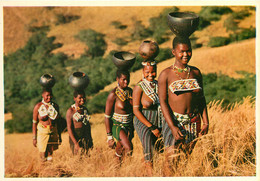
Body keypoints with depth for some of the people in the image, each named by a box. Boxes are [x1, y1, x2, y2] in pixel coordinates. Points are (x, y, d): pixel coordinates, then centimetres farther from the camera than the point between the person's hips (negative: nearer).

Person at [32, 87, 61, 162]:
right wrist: (34, 138, -5)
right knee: (43, 158, -4)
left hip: (53, 132, 3)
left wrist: (59, 135, 14)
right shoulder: (38, 106, -4)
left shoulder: (55, 106, 6)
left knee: (50, 156, 6)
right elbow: (34, 123, -2)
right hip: (42, 133, -3)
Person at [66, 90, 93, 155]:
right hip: (75, 137, -5)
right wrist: (76, 143, -18)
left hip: (86, 137, 5)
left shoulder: (85, 109, 9)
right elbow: (69, 128, -13)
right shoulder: (71, 110, -9)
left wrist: (90, 139, 14)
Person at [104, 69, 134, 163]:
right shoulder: (113, 94, -15)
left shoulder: (130, 91, 4)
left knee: (120, 153, 8)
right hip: (117, 126, -6)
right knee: (129, 149, -26)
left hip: (128, 126, 6)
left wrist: (132, 130, 19)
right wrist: (109, 136, -14)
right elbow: (107, 116, -12)